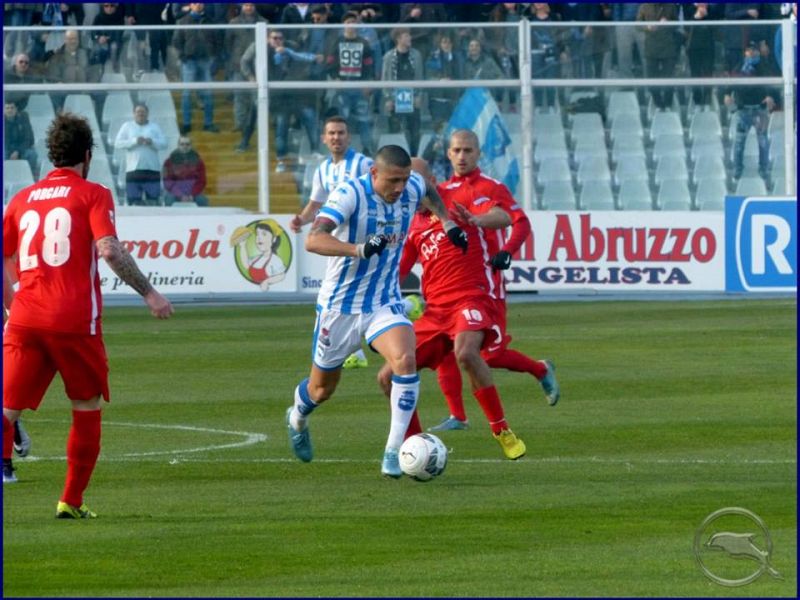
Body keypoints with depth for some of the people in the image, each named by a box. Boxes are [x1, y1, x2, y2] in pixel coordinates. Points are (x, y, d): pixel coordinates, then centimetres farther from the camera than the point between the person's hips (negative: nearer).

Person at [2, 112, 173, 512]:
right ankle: (71, 502, 13)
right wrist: (148, 293, -7)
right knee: (88, 409, 13)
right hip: (75, 321, -3)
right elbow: (109, 249, -12)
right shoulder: (93, 195, 2)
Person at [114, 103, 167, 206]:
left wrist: (151, 141, -15)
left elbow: (164, 143, 4)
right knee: (134, 201, -4)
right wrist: (134, 141, -14)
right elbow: (117, 143, -1)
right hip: (133, 170, -1)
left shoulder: (155, 127, 13)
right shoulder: (127, 126, 10)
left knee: (153, 201, -4)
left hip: (152, 169, 1)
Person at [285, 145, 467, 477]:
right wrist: (359, 249, -51)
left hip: (385, 303, 3)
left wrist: (447, 222, 14)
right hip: (340, 305, -3)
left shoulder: (412, 188, -6)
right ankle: (297, 419, 50)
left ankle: (393, 453, -22)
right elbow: (313, 240, -38)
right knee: (322, 389, 13)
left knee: (405, 360, -26)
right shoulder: (350, 194, -24)